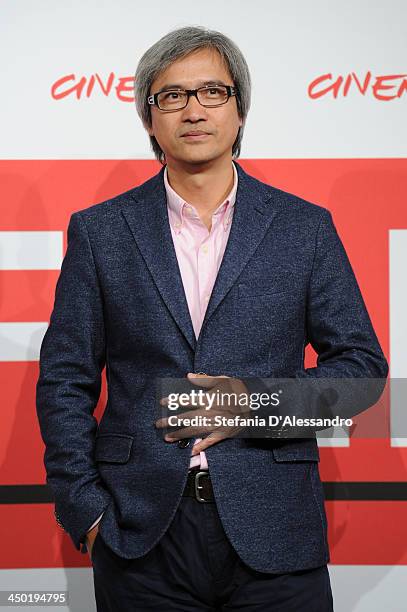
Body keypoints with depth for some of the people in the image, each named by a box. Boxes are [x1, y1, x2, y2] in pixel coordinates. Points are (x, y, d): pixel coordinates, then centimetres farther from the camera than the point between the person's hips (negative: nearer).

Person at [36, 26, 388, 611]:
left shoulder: (306, 227, 4)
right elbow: (65, 378, 5)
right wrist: (85, 507, -3)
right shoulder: (100, 230, 5)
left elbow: (362, 361, 5)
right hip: (140, 535, 0)